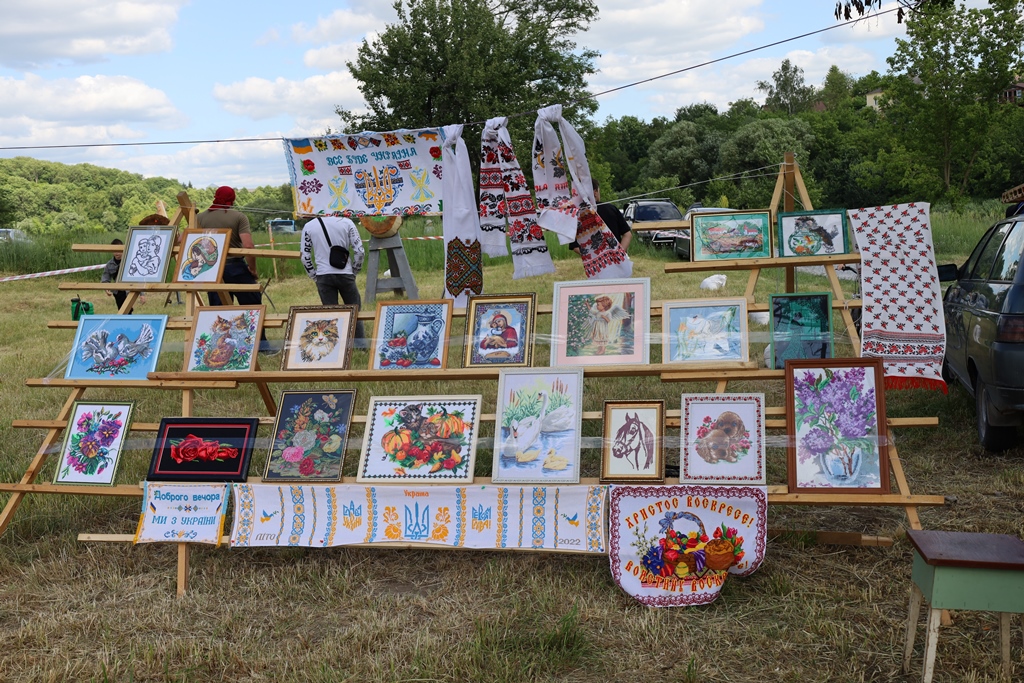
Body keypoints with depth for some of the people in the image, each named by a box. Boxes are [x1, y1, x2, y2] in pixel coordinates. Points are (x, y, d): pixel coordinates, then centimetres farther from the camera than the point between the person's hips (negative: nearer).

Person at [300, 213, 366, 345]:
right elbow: (359, 250, -3)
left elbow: (305, 256, 2)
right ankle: (360, 344, 15)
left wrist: (314, 276, 13)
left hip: (323, 276, 0)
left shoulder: (308, 226, 0)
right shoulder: (346, 223, -3)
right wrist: (354, 271, 10)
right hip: (345, 274, 0)